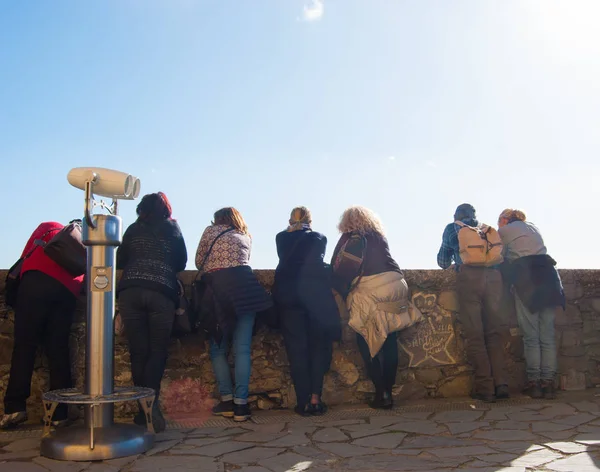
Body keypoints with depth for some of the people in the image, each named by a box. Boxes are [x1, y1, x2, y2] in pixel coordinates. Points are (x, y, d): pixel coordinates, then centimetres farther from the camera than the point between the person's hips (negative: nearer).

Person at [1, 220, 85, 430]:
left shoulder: (49, 227, 26)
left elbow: (27, 254, 19)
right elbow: (86, 276, 21)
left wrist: (23, 277, 30)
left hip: (38, 281, -2)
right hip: (68, 292, 2)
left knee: (24, 344, -2)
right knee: (58, 351, 4)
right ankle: (59, 413, 1)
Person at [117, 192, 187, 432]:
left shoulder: (133, 229, 17)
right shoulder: (173, 229, 15)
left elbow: (120, 261, 18)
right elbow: (181, 263, 18)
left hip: (130, 292, 1)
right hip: (161, 293, -1)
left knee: (138, 352, 4)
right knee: (157, 351, 1)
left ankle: (143, 409, 5)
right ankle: (151, 403, -17)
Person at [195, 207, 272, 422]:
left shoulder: (210, 231, 16)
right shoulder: (246, 237, 23)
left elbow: (199, 262, 16)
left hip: (217, 288, -1)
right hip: (244, 288, 2)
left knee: (218, 348, 9)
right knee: (242, 349, -1)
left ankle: (227, 400, 5)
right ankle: (241, 404, -4)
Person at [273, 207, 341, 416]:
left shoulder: (281, 238, 14)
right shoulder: (319, 238, 10)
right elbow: (318, 262, 16)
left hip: (288, 293, 1)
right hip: (316, 291, -1)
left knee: (296, 348, 3)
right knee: (319, 345, 9)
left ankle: (303, 401, 2)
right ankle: (315, 398, 2)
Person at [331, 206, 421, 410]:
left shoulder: (351, 239, 3)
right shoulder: (379, 236, 18)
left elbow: (340, 270, 2)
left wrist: (343, 290, 16)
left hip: (370, 293, -5)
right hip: (394, 286, 5)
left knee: (367, 343, 5)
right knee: (389, 341, 10)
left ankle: (382, 393, 2)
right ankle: (388, 391, 13)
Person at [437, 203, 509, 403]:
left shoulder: (452, 228, 18)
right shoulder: (489, 229, 26)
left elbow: (443, 262, 23)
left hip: (469, 276, -3)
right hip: (493, 275, 3)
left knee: (475, 334, -2)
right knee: (494, 332, 6)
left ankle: (485, 388, -6)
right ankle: (500, 384, -1)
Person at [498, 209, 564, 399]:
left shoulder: (504, 230, 11)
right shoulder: (533, 227, 25)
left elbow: (501, 257, 15)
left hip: (525, 276, -4)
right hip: (547, 273, 5)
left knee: (531, 335, -3)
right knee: (548, 334, 3)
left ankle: (534, 383, -3)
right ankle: (548, 382, 0)